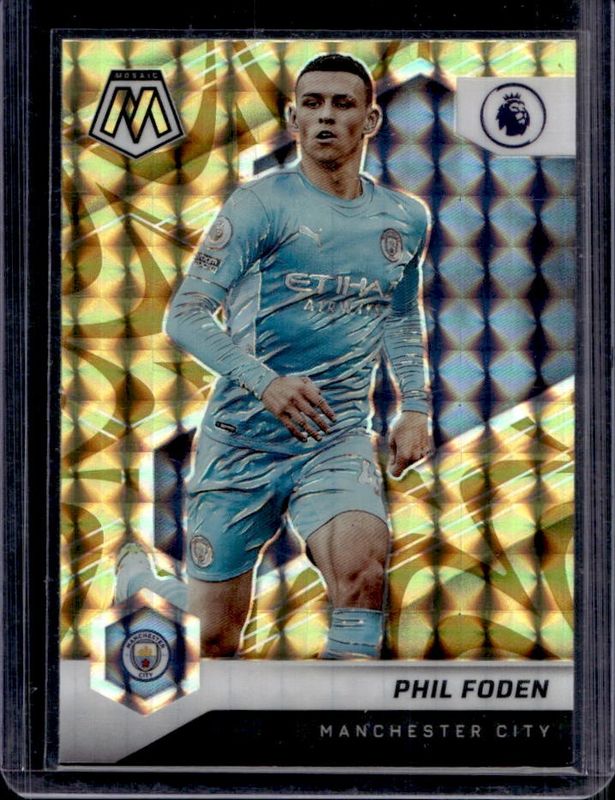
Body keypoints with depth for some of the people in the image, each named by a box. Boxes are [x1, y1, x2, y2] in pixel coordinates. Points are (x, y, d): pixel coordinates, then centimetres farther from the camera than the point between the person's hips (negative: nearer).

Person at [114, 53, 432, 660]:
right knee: (214, 641, 7)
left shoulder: (407, 220, 9)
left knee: (362, 568, -29)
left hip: (339, 439, 3)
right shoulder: (261, 204, -7)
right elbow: (185, 315, -12)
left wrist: (415, 407, 14)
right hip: (242, 435, -2)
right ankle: (141, 580, 40)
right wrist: (265, 381, -27)